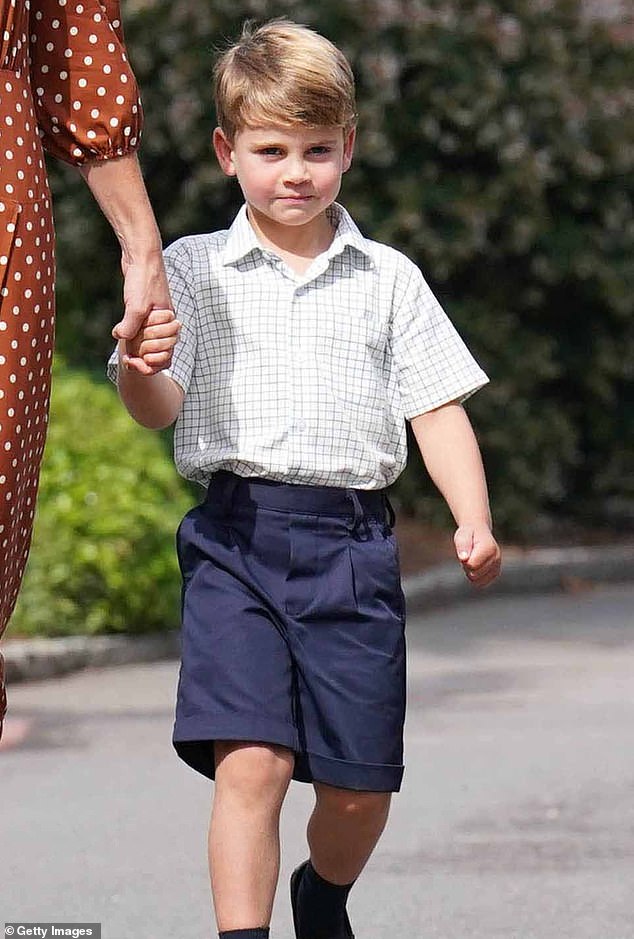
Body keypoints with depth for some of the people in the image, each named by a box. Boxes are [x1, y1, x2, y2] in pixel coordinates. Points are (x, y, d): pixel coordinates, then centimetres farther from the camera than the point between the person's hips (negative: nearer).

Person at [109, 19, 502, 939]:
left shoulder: (387, 278, 10)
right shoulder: (193, 268, 8)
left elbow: (437, 407, 9)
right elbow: (158, 408, 2)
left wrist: (474, 520, -5)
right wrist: (139, 368, -22)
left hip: (352, 540, 2)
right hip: (238, 532, -1)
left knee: (361, 786, 7)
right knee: (251, 759, -17)